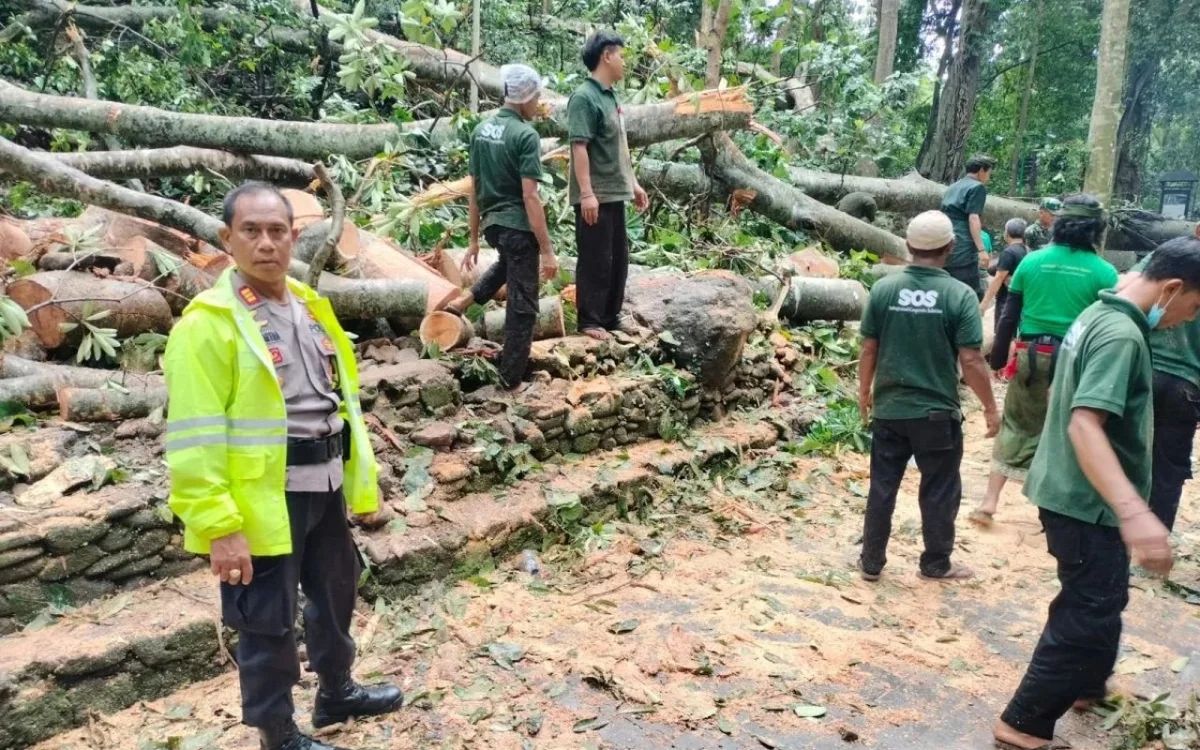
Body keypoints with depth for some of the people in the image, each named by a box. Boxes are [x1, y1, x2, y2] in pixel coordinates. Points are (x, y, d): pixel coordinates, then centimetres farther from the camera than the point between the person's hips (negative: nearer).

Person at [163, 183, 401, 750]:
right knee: (268, 625, 8)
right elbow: (195, 438, -19)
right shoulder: (208, 322, -15)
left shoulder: (310, 307, 9)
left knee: (335, 595, 24)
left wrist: (361, 478, 17)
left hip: (324, 489, 8)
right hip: (264, 500, -8)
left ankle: (337, 692, 47)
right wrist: (219, 525, -22)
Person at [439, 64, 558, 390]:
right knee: (522, 305, 4)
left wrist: (474, 239, 18)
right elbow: (529, 197, -20)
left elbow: (475, 190, 11)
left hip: (492, 224, 8)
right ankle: (512, 379, 11)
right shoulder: (525, 135, -15)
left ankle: (466, 299, 24)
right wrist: (547, 250, -17)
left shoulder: (481, 130, 7)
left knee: (508, 262, 40)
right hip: (518, 227, -8)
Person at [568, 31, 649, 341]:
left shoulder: (611, 97, 15)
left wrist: (633, 183, 21)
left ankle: (611, 317, 24)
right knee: (595, 260, -3)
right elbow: (579, 147, -19)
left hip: (615, 193, 9)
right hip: (595, 196, -9)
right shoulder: (584, 97, -13)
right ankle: (589, 322, 7)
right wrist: (587, 193, -24)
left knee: (618, 259, 13)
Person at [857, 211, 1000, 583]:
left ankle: (871, 562, 22)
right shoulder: (959, 295, -12)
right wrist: (990, 406, 0)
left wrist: (864, 391, 14)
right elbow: (971, 361, -13)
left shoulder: (884, 288, -6)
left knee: (882, 487, 13)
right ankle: (936, 563, 26)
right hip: (937, 412, -2)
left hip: (888, 408, 3)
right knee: (939, 491, 14)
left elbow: (869, 349, -1)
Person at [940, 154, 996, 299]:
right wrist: (981, 249, -15)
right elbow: (973, 219, -12)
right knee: (973, 296, -6)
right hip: (963, 250, -8)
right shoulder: (977, 187, -1)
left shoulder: (951, 188, 23)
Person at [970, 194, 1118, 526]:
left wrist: (998, 358, 11)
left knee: (1015, 427, 13)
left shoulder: (1032, 261, 0)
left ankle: (989, 503, 11)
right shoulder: (1104, 272, -5)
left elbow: (1009, 316, 3)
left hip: (1032, 356, 2)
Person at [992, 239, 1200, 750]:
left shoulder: (1098, 315, 7)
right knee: (1089, 615, 0)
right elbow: (1085, 424, -35)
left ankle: (1085, 686, 46)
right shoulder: (1121, 335, -23)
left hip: (1072, 492, 10)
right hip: (1089, 504, -10)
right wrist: (1133, 511, -45)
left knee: (1097, 602, 26)